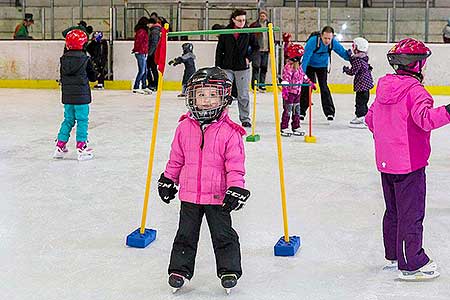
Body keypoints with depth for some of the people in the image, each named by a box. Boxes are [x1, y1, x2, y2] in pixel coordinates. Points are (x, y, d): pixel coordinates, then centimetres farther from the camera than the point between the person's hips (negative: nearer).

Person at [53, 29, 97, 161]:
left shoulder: (64, 59, 3)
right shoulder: (85, 59, -10)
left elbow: (62, 77, 12)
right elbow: (93, 77, -3)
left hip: (67, 96, 5)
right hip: (81, 96, -5)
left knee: (68, 120, 15)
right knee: (82, 121, 1)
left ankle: (60, 146, 16)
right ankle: (81, 148, 0)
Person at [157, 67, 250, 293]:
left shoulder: (230, 132, -9)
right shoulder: (184, 127, 0)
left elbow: (235, 166, -6)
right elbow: (176, 158, 12)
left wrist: (235, 189, -12)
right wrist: (167, 181, 16)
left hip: (218, 196, -3)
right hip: (189, 194, 3)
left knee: (223, 235, 7)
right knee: (186, 234, 12)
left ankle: (229, 269, 22)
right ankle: (180, 269, 24)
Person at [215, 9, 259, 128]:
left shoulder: (248, 32, 0)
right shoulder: (225, 32, -1)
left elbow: (256, 47, 13)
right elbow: (219, 50, 2)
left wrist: (249, 58, -1)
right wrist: (218, 67, -1)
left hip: (243, 67, 0)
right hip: (227, 67, 0)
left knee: (243, 96, 5)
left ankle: (245, 119, 15)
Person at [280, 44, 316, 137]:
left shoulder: (299, 67, 12)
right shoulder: (288, 67, -17)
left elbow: (303, 76, 27)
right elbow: (285, 78, -25)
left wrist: (310, 83, 31)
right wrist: (284, 89, -35)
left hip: (297, 92, 9)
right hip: (289, 92, -9)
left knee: (297, 110, 12)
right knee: (288, 110, -6)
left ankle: (296, 127, 20)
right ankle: (284, 128, -1)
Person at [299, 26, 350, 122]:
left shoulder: (334, 43, -22)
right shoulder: (313, 41, -33)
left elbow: (342, 52, -8)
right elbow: (306, 56, -34)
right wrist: (302, 73, -38)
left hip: (322, 66, 2)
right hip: (309, 66, -2)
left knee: (324, 87, -4)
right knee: (306, 87, -4)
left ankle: (330, 112, 2)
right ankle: (301, 112, 6)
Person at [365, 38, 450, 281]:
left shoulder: (384, 88, 7)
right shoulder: (414, 90, -17)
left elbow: (370, 118, 18)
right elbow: (425, 118, -33)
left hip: (386, 162, 8)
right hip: (409, 163, -8)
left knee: (393, 210, 19)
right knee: (411, 214, 0)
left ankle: (393, 255, 31)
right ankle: (411, 265, 6)